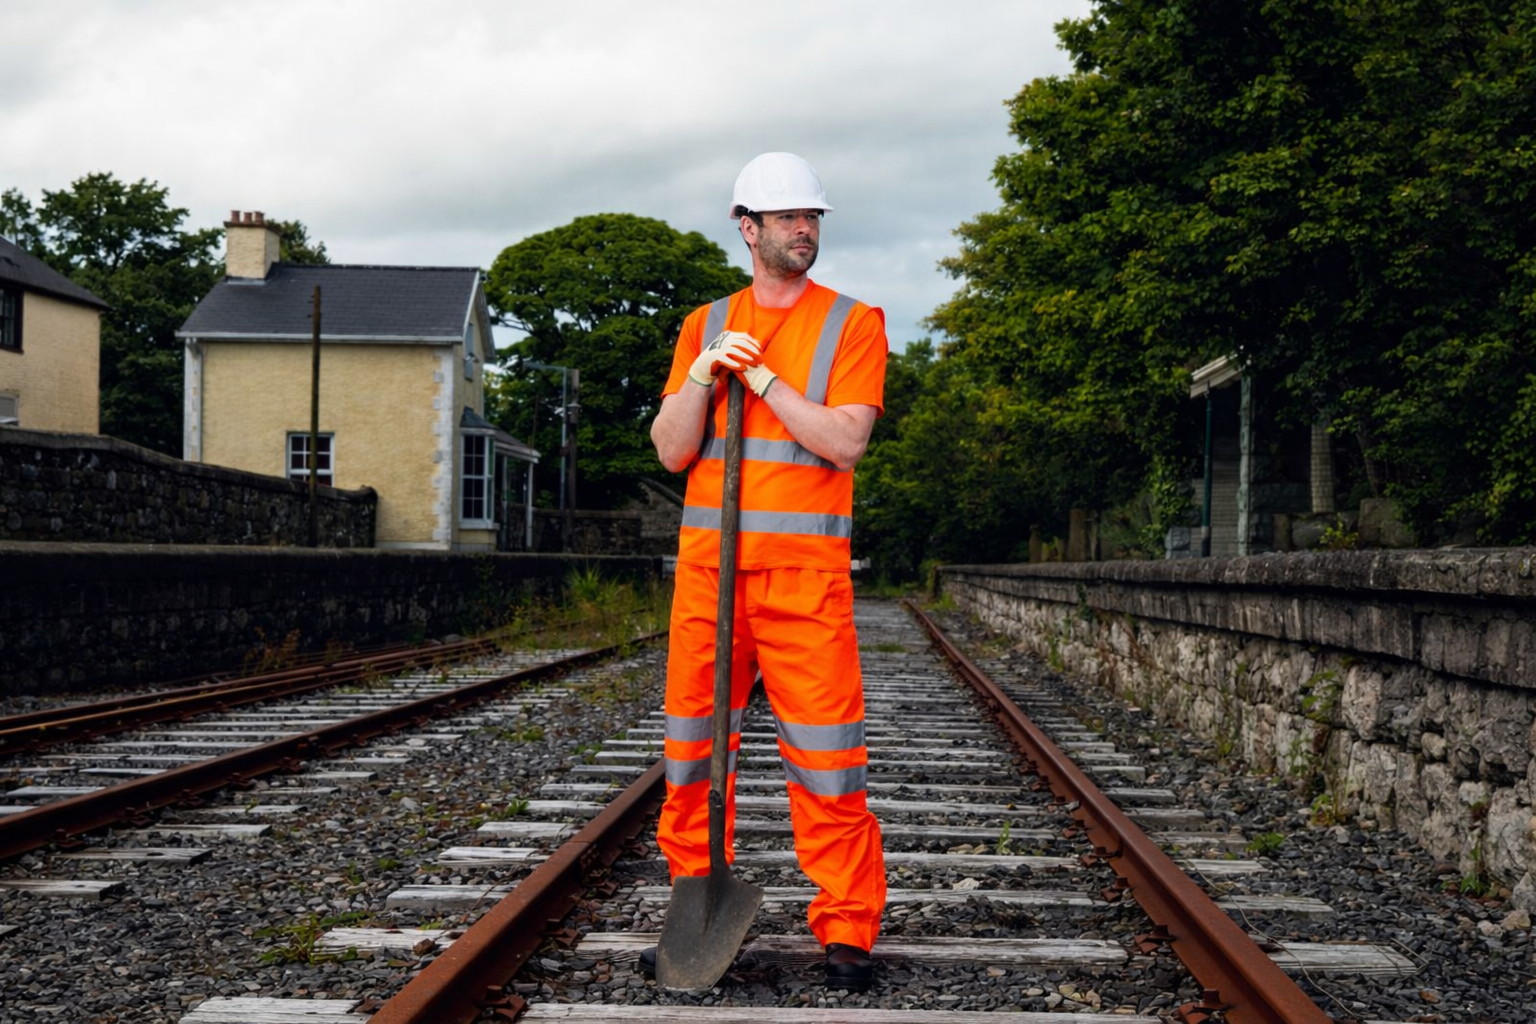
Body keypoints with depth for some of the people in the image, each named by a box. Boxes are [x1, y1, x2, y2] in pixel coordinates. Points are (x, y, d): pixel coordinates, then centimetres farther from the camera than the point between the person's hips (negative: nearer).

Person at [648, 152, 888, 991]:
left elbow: (844, 443, -8)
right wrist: (704, 375, -8)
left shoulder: (853, 324, 5)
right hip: (707, 559, 3)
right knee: (694, 744, 6)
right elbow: (671, 452, 7)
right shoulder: (704, 325, 15)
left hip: (805, 569, -3)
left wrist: (762, 375, -10)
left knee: (824, 753, -5)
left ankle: (847, 930, 3)